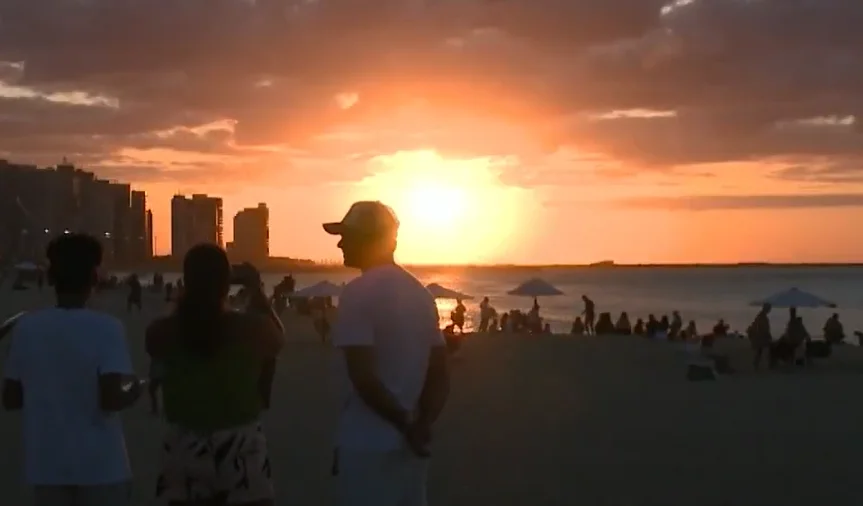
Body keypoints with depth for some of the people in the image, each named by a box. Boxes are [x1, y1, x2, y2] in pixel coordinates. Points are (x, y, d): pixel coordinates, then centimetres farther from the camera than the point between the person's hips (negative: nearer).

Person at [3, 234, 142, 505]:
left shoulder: (25, 327, -2)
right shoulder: (106, 328, -12)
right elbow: (110, 399, -20)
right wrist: (132, 391, 0)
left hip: (47, 464, 3)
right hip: (100, 465, -3)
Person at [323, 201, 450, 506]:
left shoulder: (358, 293, -13)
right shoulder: (420, 294, 12)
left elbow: (363, 376, -21)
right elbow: (440, 373, 10)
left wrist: (405, 424, -12)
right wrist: (421, 425, -1)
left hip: (366, 444, -8)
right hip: (409, 444, 8)